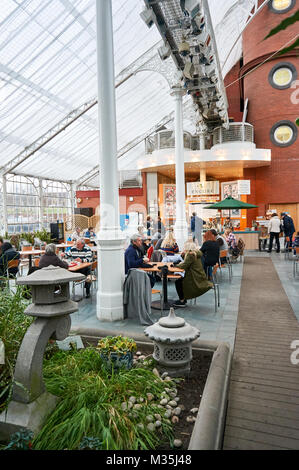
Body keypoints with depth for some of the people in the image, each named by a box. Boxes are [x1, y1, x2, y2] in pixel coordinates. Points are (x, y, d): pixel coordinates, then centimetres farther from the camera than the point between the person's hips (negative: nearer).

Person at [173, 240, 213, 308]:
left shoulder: (191, 254, -19)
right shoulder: (196, 253, 10)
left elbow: (184, 266, -22)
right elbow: (187, 262, 17)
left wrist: (177, 265, -5)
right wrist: (184, 255, 2)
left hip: (196, 281, -10)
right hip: (200, 278, 10)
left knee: (178, 282, -2)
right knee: (181, 279, 18)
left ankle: (182, 301, 6)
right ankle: (183, 299, 24)